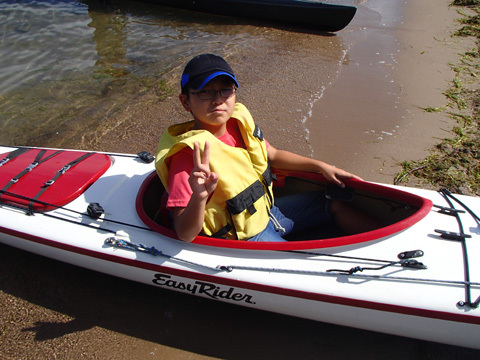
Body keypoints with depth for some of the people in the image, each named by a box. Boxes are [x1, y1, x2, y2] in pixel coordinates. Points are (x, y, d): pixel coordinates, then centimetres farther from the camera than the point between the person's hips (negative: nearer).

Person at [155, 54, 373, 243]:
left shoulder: (239, 124, -7)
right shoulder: (189, 155, -30)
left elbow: (273, 155, 12)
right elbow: (184, 235, -30)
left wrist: (320, 166, 9)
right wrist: (199, 197, -50)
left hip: (265, 209, 8)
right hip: (244, 237, -7)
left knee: (335, 203, 15)